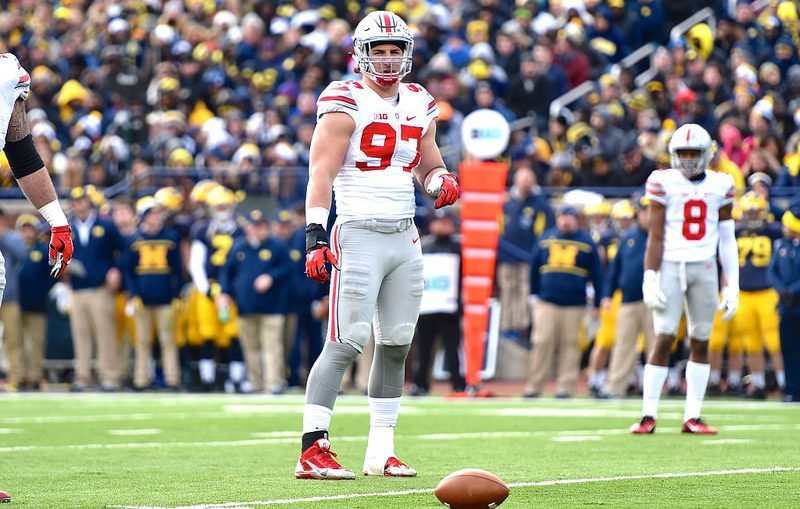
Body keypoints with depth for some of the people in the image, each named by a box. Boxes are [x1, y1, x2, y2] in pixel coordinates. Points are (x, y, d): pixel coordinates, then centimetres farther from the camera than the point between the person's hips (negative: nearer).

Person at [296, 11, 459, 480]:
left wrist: (443, 180, 1)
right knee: (347, 343, -13)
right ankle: (313, 451, -14)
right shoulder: (346, 103, -7)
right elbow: (322, 173, -12)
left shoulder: (419, 105, 14)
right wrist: (315, 236, -21)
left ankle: (381, 451, 16)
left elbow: (429, 167, 26)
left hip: (405, 238, 7)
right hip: (359, 234, -7)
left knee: (396, 344, 8)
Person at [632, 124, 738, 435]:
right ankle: (648, 415, -6)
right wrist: (649, 278, -10)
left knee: (701, 342, 4)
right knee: (664, 340, -9)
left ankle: (692, 417, 8)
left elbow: (727, 240, 10)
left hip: (705, 269, 3)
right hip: (670, 266, -3)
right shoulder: (664, 183, -1)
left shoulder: (720, 186, 7)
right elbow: (655, 237, -2)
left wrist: (732, 286, 7)